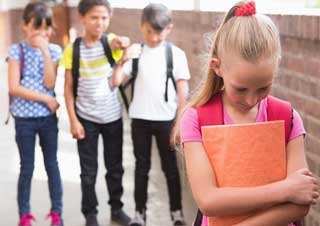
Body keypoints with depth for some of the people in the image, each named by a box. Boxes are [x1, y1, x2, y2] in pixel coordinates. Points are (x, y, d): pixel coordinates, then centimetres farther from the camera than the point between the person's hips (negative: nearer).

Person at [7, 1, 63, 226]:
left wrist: (45, 51, -17)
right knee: (27, 168, 8)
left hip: (48, 117, 2)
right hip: (24, 118, -1)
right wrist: (46, 99, -15)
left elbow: (50, 83, -13)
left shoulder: (54, 50, -1)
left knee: (52, 165, 11)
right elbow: (14, 88, -13)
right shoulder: (17, 50, -6)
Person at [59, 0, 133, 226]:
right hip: (86, 119, -1)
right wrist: (73, 120, -8)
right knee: (89, 171, 7)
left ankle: (117, 208, 30)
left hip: (113, 117, 2)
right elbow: (68, 88, -4)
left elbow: (127, 43, -27)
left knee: (115, 167, 14)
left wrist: (122, 42, -50)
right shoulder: (73, 50, -7)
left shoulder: (111, 42, -4)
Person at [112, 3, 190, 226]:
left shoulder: (176, 54, -4)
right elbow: (116, 82, -6)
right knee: (142, 166, 11)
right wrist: (122, 61, -21)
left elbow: (183, 90, -2)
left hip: (166, 119, -1)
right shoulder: (135, 52, -1)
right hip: (140, 118, 1)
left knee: (170, 166, 10)